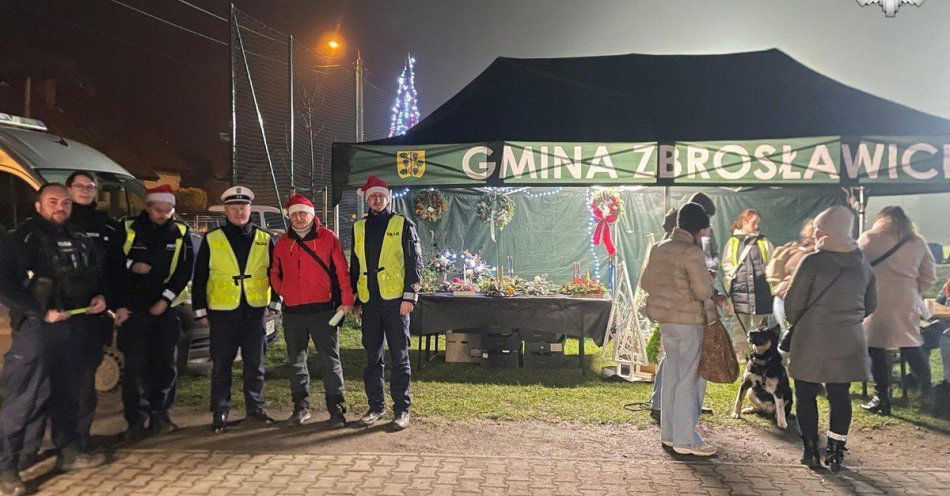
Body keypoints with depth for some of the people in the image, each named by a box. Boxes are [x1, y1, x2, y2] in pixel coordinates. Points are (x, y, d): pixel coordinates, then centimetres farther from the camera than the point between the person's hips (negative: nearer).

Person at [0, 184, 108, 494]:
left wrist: (99, 296, 6)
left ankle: (70, 450, 29)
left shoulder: (80, 239, 14)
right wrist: (41, 312, -19)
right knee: (26, 397, -7)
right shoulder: (25, 239, -7)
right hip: (38, 326, -7)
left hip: (75, 325, 7)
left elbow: (95, 275, 26)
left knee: (68, 392, 16)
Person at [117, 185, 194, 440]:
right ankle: (137, 419, 6)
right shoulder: (128, 228, 0)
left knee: (166, 363, 5)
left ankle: (160, 414, 18)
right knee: (135, 364, -2)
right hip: (133, 306, -1)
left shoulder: (180, 232, 2)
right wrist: (131, 265, -13)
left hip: (166, 306, 2)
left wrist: (165, 299, -7)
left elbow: (186, 270, 0)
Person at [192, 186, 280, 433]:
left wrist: (275, 302, 4)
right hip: (222, 310, -1)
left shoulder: (264, 239, 6)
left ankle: (255, 406, 22)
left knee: (255, 361, 9)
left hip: (255, 309, 1)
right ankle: (220, 411, 16)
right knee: (221, 363, 5)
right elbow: (199, 277, 3)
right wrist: (200, 310, 0)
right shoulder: (212, 239, 2)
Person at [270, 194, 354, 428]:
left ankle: (336, 408, 4)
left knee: (330, 360, -2)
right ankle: (301, 406, 24)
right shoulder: (282, 243, 10)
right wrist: (285, 293, 8)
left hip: (323, 309, -4)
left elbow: (342, 271, -4)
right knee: (296, 361, 12)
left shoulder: (328, 238, -2)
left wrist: (346, 301, -8)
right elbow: (275, 274, 20)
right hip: (292, 311, 4)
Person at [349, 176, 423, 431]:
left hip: (395, 300, -4)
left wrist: (409, 296, -9)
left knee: (399, 356, 1)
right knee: (373, 356, 10)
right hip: (369, 302, 4)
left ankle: (402, 409, 9)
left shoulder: (403, 225, 2)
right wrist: (355, 300, 14)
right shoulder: (359, 227, 14)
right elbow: (354, 266, 19)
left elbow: (414, 263, -2)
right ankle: (375, 406, 21)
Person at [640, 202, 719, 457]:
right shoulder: (692, 252, -16)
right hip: (689, 321, -8)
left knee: (671, 376, 16)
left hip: (665, 319, 8)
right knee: (690, 379, 0)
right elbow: (704, 290, -17)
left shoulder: (659, 249, 8)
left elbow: (646, 281, 14)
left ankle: (669, 433, 24)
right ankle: (685, 440, 5)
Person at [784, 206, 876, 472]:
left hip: (811, 341, -5)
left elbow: (793, 301, -11)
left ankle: (811, 451, 13)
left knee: (806, 394, 8)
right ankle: (836, 453, 16)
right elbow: (870, 305, 14)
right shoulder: (863, 264, 5)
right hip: (849, 343, 5)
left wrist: (796, 323, 9)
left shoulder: (813, 261, -14)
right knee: (840, 395, 12)